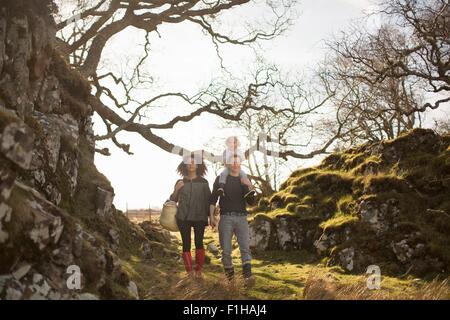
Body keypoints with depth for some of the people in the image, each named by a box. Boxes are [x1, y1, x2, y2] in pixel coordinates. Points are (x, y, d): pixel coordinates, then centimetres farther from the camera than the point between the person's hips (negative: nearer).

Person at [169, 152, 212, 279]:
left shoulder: (203, 182, 7)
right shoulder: (180, 182, 10)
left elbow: (208, 200, 7)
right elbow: (173, 200, 12)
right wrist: (176, 190, -6)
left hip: (199, 217, -1)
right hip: (183, 217, 1)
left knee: (199, 242, -10)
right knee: (186, 244, 0)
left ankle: (198, 270, 2)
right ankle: (189, 271, 6)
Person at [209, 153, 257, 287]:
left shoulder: (244, 181, 14)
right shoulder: (221, 179, 7)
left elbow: (252, 202, 8)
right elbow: (213, 199, 5)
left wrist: (247, 187, -7)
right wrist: (211, 216, -5)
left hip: (241, 218, 2)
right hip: (226, 218, -1)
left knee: (245, 247, -16)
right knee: (226, 250, -1)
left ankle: (248, 276, -26)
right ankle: (229, 277, 15)